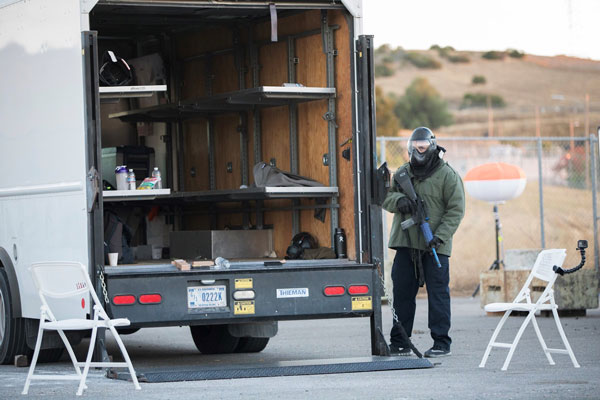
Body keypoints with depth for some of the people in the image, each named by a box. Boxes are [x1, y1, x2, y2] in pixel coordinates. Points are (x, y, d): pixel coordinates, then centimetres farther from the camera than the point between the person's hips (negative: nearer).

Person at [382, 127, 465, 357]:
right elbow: (386, 196, 14)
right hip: (405, 243, 5)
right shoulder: (403, 172, 15)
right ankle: (400, 343, 12)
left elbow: (455, 210, -4)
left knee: (437, 293, -4)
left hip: (434, 246, -5)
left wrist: (440, 236, -15)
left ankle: (441, 343, 2)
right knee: (402, 292, 6)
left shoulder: (447, 175, -1)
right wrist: (398, 200, -10)